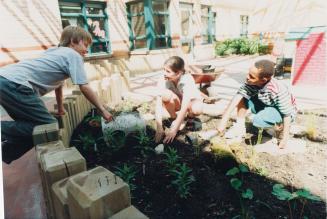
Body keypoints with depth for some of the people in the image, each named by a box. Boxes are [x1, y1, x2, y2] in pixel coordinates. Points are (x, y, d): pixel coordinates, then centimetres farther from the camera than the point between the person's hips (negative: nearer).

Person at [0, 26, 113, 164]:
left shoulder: (57, 52, 26)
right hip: (15, 84, -10)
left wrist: (60, 108, 43)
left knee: (32, 125, 19)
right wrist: (103, 110, -2)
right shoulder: (74, 55, 0)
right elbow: (84, 88, -8)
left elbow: (58, 82, 34)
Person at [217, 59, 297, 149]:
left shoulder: (279, 91, -36)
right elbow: (238, 97, -29)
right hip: (266, 107, 5)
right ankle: (240, 127, -3)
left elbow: (287, 115, -26)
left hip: (283, 112, -5)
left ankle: (280, 127, -3)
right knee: (242, 97, -14)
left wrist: (285, 138, -20)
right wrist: (224, 120, -34)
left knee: (258, 120, -35)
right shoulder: (251, 83, -24)